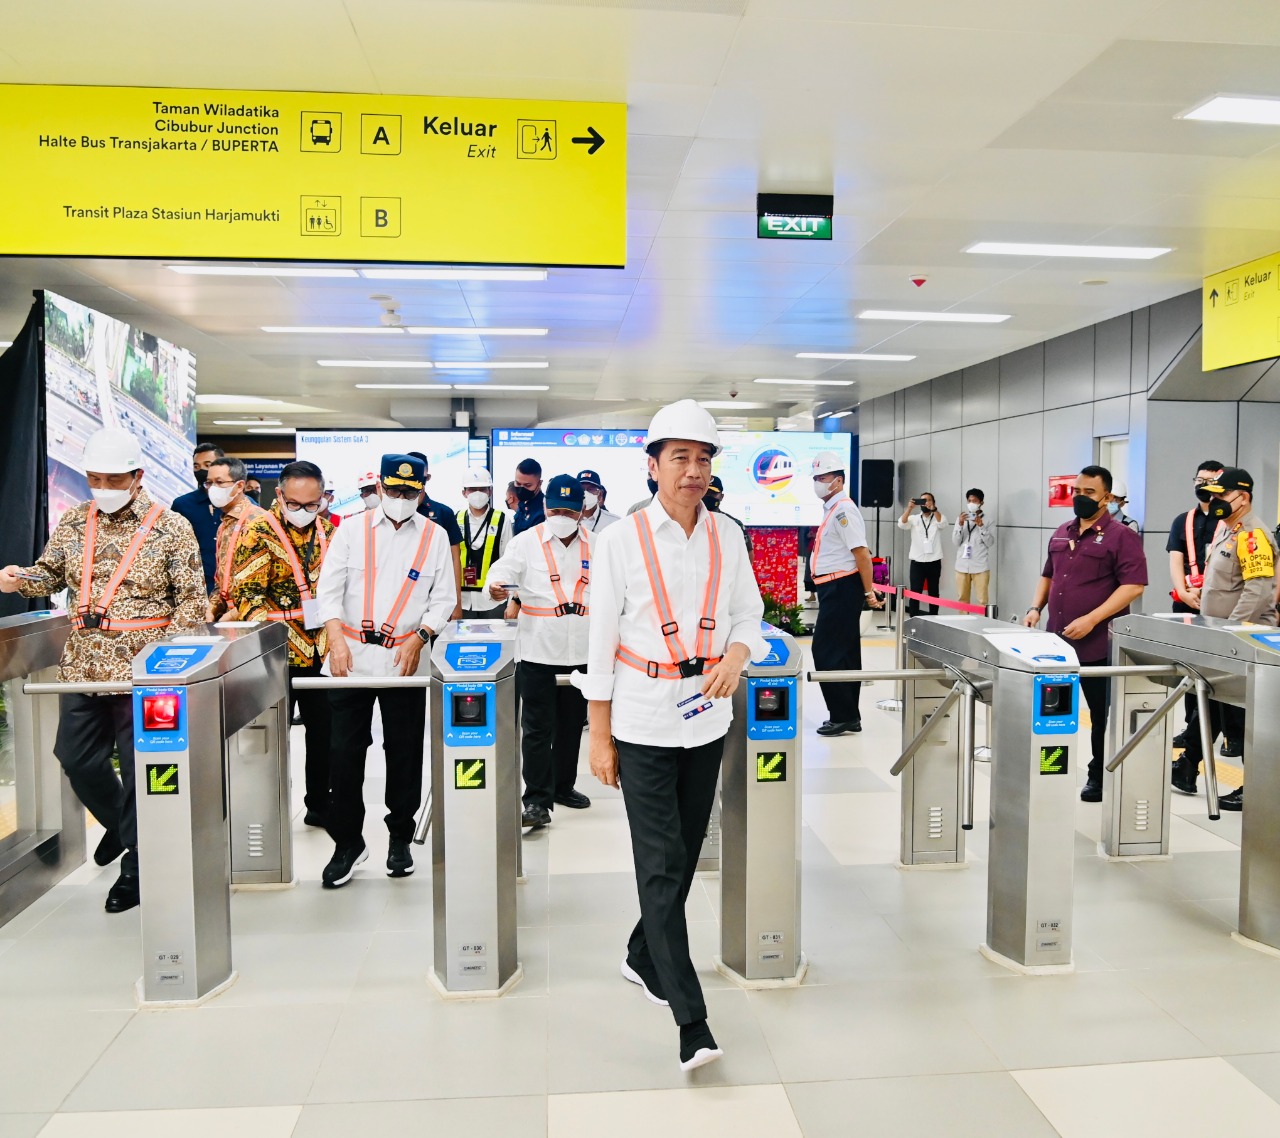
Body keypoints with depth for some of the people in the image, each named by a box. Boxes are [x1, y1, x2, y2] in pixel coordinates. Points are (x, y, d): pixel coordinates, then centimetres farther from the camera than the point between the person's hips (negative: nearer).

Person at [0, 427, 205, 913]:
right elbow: (51, 574, 14)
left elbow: (192, 599, -8)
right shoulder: (74, 521, 8)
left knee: (138, 767, 2)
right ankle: (119, 824, 41)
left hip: (141, 671, -5)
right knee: (77, 758, 13)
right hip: (82, 667, 5)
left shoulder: (170, 527, -7)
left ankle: (136, 864, 20)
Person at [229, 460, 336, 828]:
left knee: (324, 730, 13)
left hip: (323, 649, 5)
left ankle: (320, 805, 28)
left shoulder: (328, 528, 6)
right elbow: (246, 593, -14)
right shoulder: (259, 531, -9)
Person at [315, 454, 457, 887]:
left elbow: (443, 598, 4)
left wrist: (419, 637, -10)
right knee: (344, 752, 1)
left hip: (405, 659, 0)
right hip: (352, 654, 0)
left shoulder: (434, 536, 5)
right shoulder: (352, 530, 5)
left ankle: (400, 839, 23)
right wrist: (337, 640, -12)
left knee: (404, 753, 7)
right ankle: (347, 843, 15)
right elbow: (329, 590, 0)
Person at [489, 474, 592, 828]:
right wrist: (496, 587, -32)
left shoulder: (595, 544, 8)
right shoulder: (527, 541, -1)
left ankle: (563, 786, 30)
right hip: (538, 649, -3)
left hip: (581, 650, 4)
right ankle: (537, 799, 2)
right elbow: (503, 571, -9)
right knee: (537, 728, -2)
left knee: (572, 724, 15)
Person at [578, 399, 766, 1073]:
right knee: (663, 865, -4)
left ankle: (643, 959, 39)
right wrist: (599, 739, -5)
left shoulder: (727, 538, 4)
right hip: (642, 723, -4)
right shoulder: (621, 541, -6)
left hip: (706, 720, 4)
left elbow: (749, 616, 11)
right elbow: (601, 642, -5)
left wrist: (735, 656, -13)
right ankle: (692, 1023, 2)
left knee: (684, 857, 16)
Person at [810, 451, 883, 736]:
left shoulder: (843, 509, -15)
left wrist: (869, 592, -19)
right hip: (835, 589, 10)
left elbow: (862, 552, -19)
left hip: (842, 589, -10)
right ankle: (848, 715, 20)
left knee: (827, 652, -8)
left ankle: (843, 716, -2)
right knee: (845, 653, 13)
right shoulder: (832, 509, 16)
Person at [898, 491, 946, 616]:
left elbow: (942, 522, -17)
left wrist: (933, 508, -31)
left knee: (934, 593, 8)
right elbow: (901, 524, -12)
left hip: (934, 562, 0)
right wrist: (910, 508, -25)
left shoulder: (938, 517, 6)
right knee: (915, 593, -4)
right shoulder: (913, 518, 7)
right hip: (917, 562, 0)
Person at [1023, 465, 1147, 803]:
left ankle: (1100, 778, 20)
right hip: (1057, 641, 6)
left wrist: (1091, 620, -22)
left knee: (1102, 714, 7)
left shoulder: (1121, 536, -7)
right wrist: (1036, 608, 5)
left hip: (1099, 644, -6)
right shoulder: (1061, 533, 14)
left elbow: (1134, 585, -15)